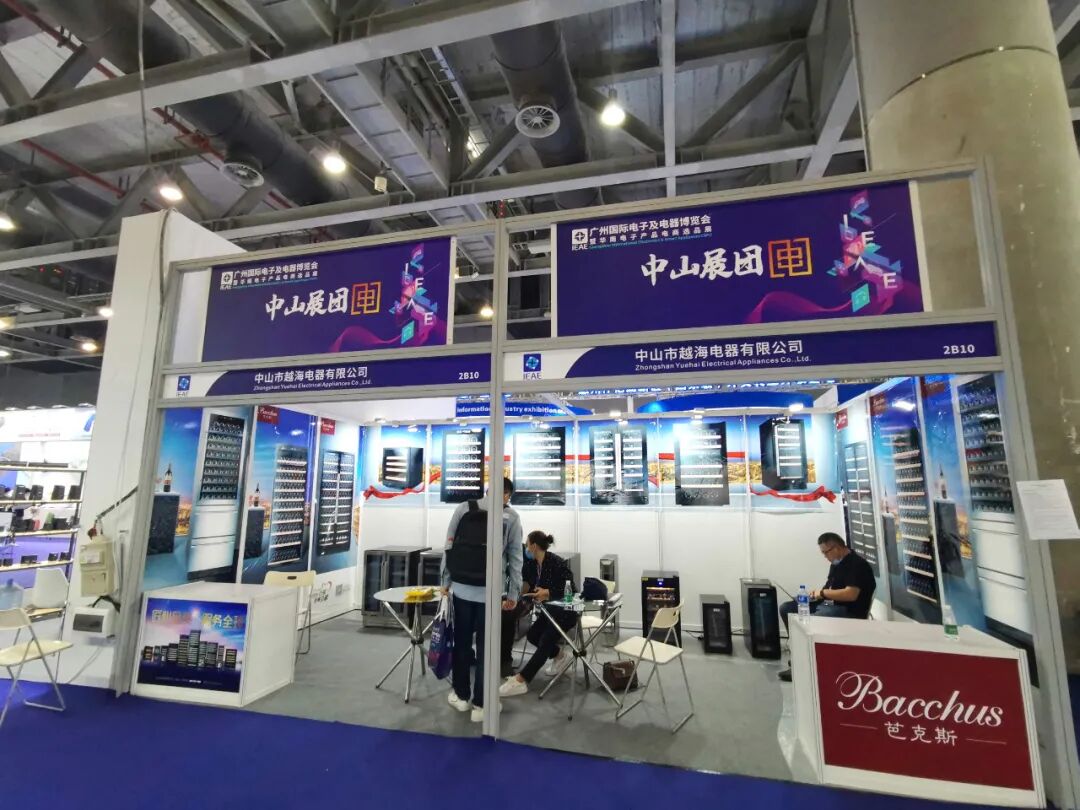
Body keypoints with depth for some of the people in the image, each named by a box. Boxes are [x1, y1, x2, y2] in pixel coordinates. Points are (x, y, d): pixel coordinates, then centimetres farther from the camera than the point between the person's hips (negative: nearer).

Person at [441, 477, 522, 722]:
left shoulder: (464, 508, 2)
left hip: (461, 587, 1)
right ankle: (480, 704, 16)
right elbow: (515, 558, 0)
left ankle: (461, 696, 29)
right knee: (485, 647, 9)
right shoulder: (512, 517, 1)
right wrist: (513, 593, 5)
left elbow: (449, 546, 0)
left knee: (462, 642, 16)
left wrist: (445, 581, 7)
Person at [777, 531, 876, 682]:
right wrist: (818, 594, 1)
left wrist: (823, 593, -15)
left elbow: (851, 594, -25)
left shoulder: (857, 564, -15)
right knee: (786, 608, 2)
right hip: (827, 604, 10)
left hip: (849, 611, -10)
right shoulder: (836, 563, 13)